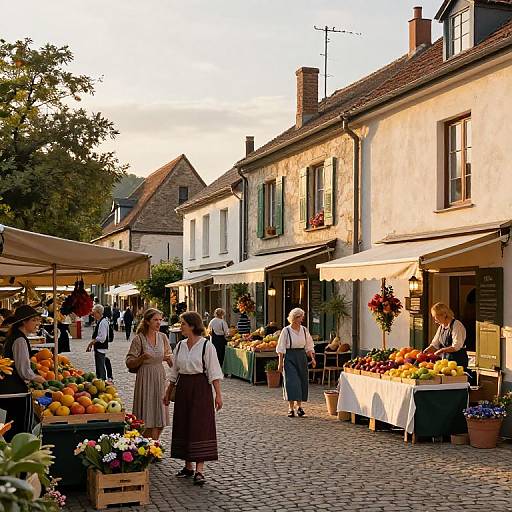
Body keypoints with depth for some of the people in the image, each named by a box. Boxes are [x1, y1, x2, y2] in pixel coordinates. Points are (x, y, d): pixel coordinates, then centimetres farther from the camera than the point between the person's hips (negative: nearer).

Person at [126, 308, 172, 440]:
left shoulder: (163, 337, 7)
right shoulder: (139, 339, -6)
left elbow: (172, 363, 16)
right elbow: (129, 363, -6)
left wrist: (168, 358, -6)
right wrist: (142, 358, -23)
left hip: (160, 379, 5)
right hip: (145, 379, -5)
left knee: (160, 420, 7)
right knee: (148, 420, -6)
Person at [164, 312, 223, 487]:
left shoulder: (206, 346, -8)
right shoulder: (180, 346, 10)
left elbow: (214, 373, -8)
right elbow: (174, 372, 18)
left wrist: (218, 395, -13)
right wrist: (168, 393, 19)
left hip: (201, 388, -6)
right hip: (183, 388, 6)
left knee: (200, 426, -7)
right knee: (183, 426, 8)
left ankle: (199, 470, -6)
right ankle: (188, 466, 19)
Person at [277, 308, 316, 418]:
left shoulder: (304, 330, 7)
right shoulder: (286, 331, -6)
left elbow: (309, 346, 13)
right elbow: (281, 348, -4)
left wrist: (312, 358, 2)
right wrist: (280, 363, -8)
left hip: (302, 357, 4)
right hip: (289, 357, -4)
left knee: (302, 381, 4)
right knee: (291, 381, -10)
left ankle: (299, 406, 15)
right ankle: (291, 408, -7)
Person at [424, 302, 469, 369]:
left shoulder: (457, 325, -12)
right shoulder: (441, 327, 12)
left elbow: (456, 347, -18)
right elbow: (434, 344, 15)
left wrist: (442, 350, -22)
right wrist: (424, 352, 1)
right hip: (445, 360, 7)